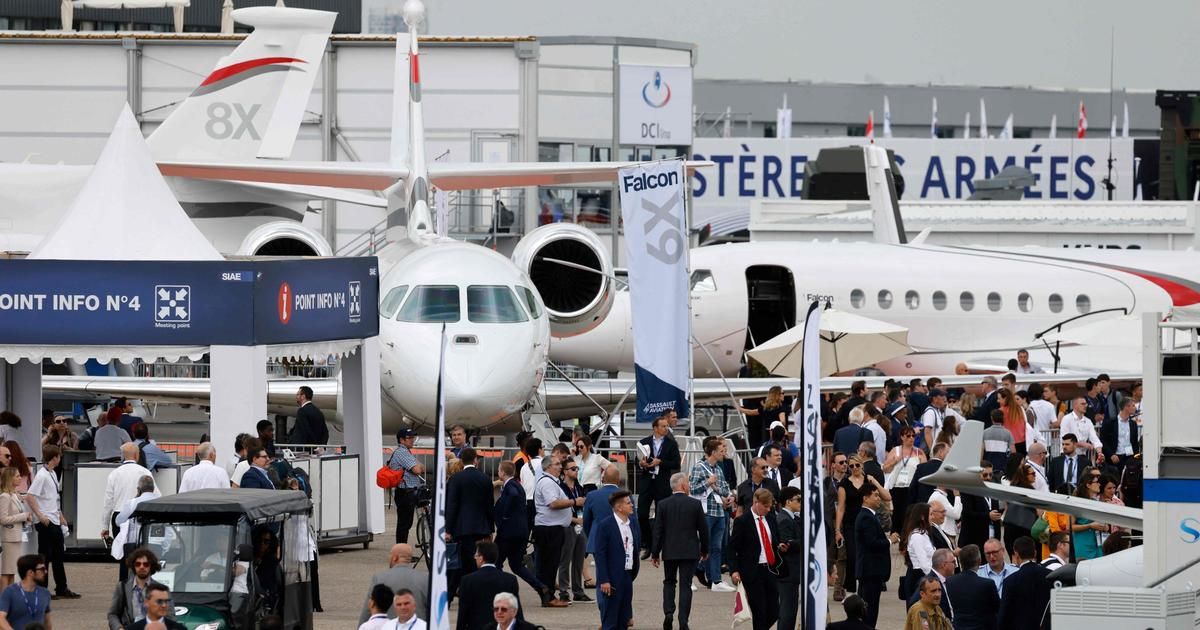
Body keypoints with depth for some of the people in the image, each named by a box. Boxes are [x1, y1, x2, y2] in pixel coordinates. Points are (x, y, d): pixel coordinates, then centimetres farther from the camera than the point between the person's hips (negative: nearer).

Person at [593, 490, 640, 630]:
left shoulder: (633, 524, 9)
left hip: (628, 577, 7)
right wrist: (604, 580, -17)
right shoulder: (605, 526, -11)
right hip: (612, 580, -7)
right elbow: (600, 554, -13)